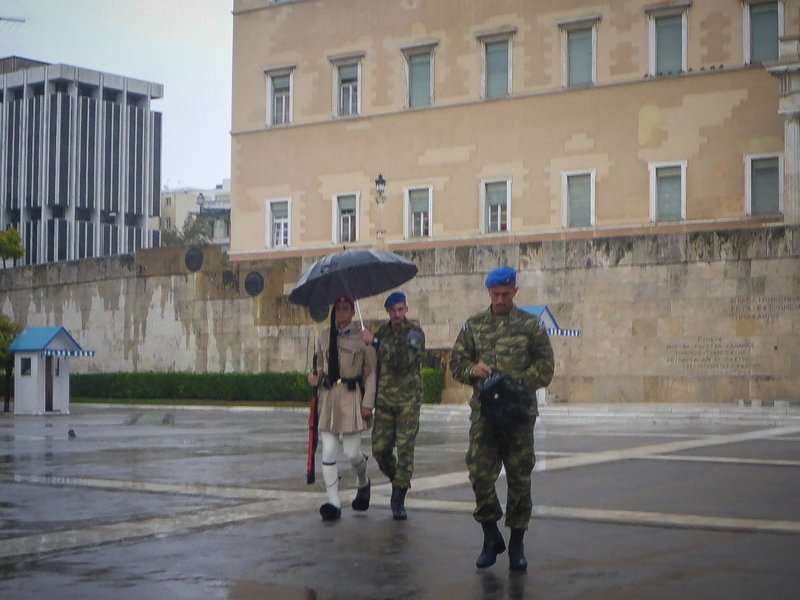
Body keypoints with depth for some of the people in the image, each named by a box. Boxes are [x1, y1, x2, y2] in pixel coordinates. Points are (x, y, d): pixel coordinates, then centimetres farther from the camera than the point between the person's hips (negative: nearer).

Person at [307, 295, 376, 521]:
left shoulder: (362, 337, 0)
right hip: (328, 397, 3)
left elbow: (371, 373, 0)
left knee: (352, 452, -1)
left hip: (351, 397, -3)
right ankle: (334, 503, 0)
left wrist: (368, 403, -6)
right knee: (328, 451, -4)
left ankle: (363, 483, 32)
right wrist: (316, 378, -1)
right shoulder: (324, 336, 11)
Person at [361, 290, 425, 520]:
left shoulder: (414, 332, -6)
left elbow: (403, 359, -22)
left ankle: (398, 501, -1)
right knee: (380, 449, 1)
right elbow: (375, 364, 21)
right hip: (385, 399, 5)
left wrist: (375, 342, -20)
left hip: (408, 400, -5)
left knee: (405, 449, -6)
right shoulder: (383, 331, 12)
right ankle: (398, 481, 28)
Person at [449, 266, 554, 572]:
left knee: (519, 478, 4)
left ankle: (517, 543, 15)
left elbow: (545, 366, 0)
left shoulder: (530, 325, 4)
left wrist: (518, 382, -15)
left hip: (519, 412, -1)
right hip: (483, 411, 2)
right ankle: (491, 537, 16)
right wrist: (473, 369, -10)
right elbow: (457, 362, 12)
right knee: (480, 475, -3)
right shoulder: (473, 326, 10)